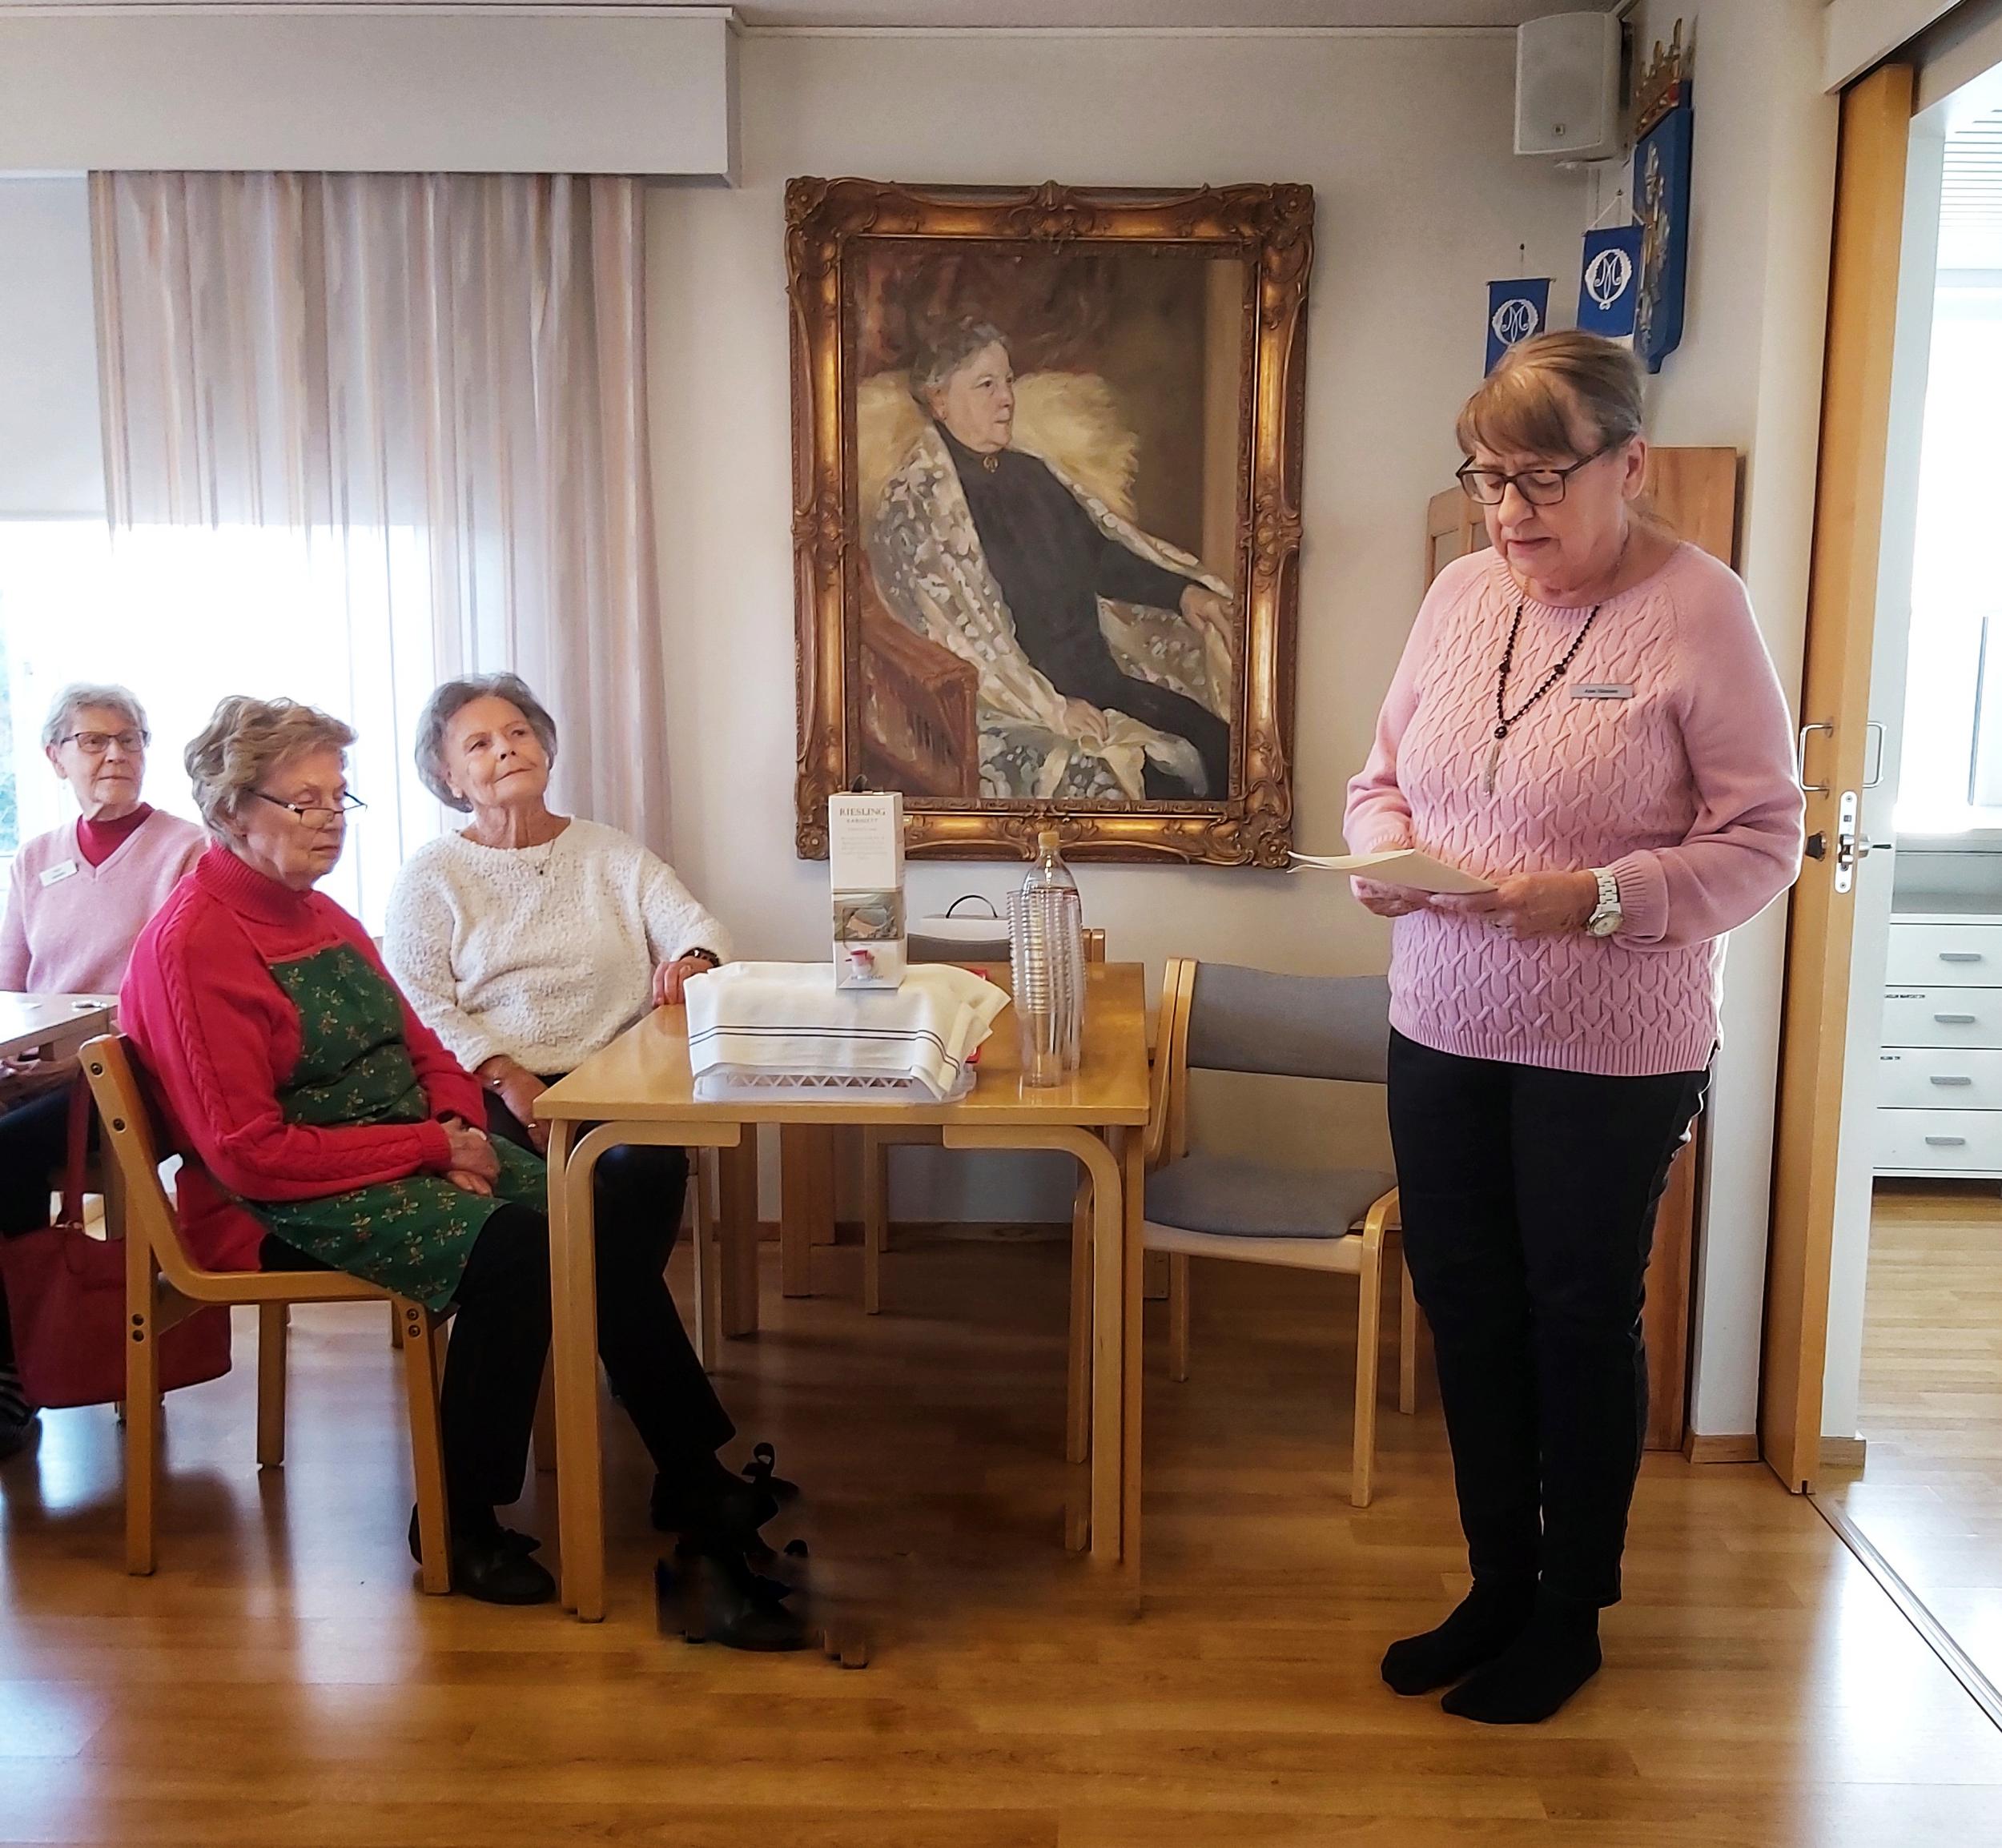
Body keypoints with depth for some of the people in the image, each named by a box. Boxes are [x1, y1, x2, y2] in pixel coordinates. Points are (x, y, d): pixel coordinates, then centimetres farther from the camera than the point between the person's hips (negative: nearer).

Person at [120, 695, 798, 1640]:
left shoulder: (319, 915, 14)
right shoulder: (191, 947, -12)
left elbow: (424, 1048, 16)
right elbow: (250, 1154, -17)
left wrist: (460, 1125, -6)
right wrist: (431, 1148, -18)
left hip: (408, 1160, 7)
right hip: (282, 1210, -7)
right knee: (514, 1252, -29)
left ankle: (702, 1493, -13)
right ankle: (458, 1524, -11)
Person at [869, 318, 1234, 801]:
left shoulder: (1030, 473, 17)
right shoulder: (914, 503, -7)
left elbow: (1102, 551, 21)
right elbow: (957, 634, -15)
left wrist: (1182, 590, 3)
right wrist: (1051, 708, -22)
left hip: (1102, 678, 7)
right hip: (1011, 711, -7)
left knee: (1218, 742, -12)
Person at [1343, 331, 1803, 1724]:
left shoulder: (1698, 610, -12)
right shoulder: (1462, 591, 4)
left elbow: (1762, 840, -12)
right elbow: (1384, 775, 12)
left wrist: (1597, 899, -26)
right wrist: (1382, 853, -9)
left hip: (1615, 1050, -5)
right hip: (1444, 1031, 6)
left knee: (1583, 1321, 10)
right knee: (1467, 1308, 14)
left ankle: (1570, 1613, 32)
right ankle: (1499, 1586, 35)